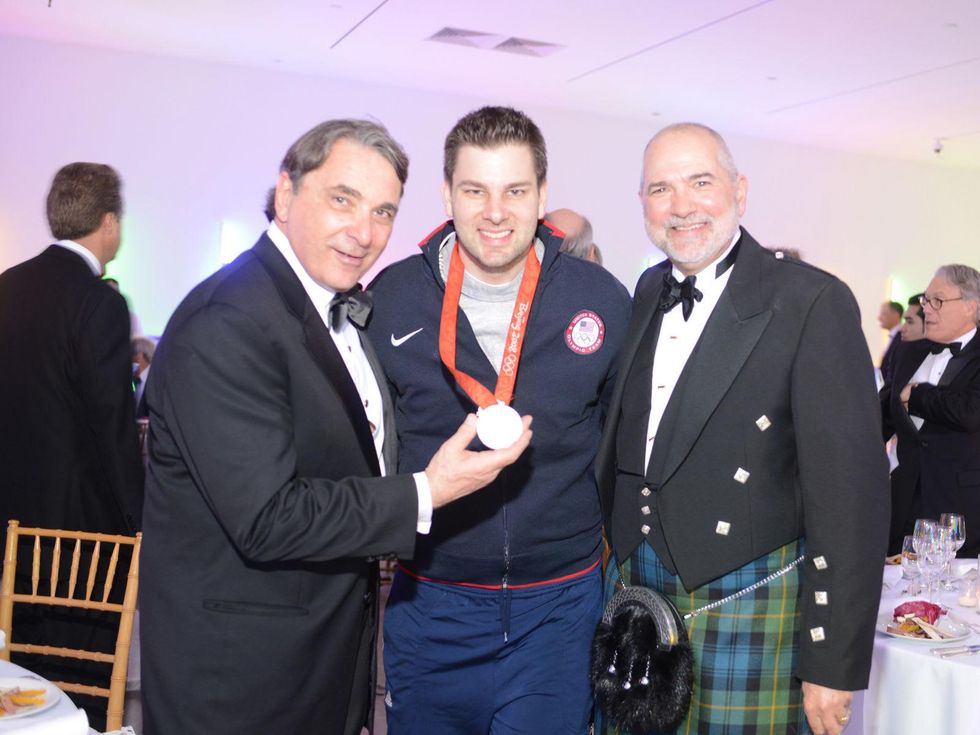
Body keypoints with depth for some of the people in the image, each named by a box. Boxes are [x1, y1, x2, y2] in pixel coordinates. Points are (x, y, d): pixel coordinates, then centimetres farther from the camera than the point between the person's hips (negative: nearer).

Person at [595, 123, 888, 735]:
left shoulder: (813, 302, -12)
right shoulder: (648, 293, 8)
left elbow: (850, 493, -13)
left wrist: (834, 662, -14)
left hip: (747, 614, -5)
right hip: (630, 591, 6)